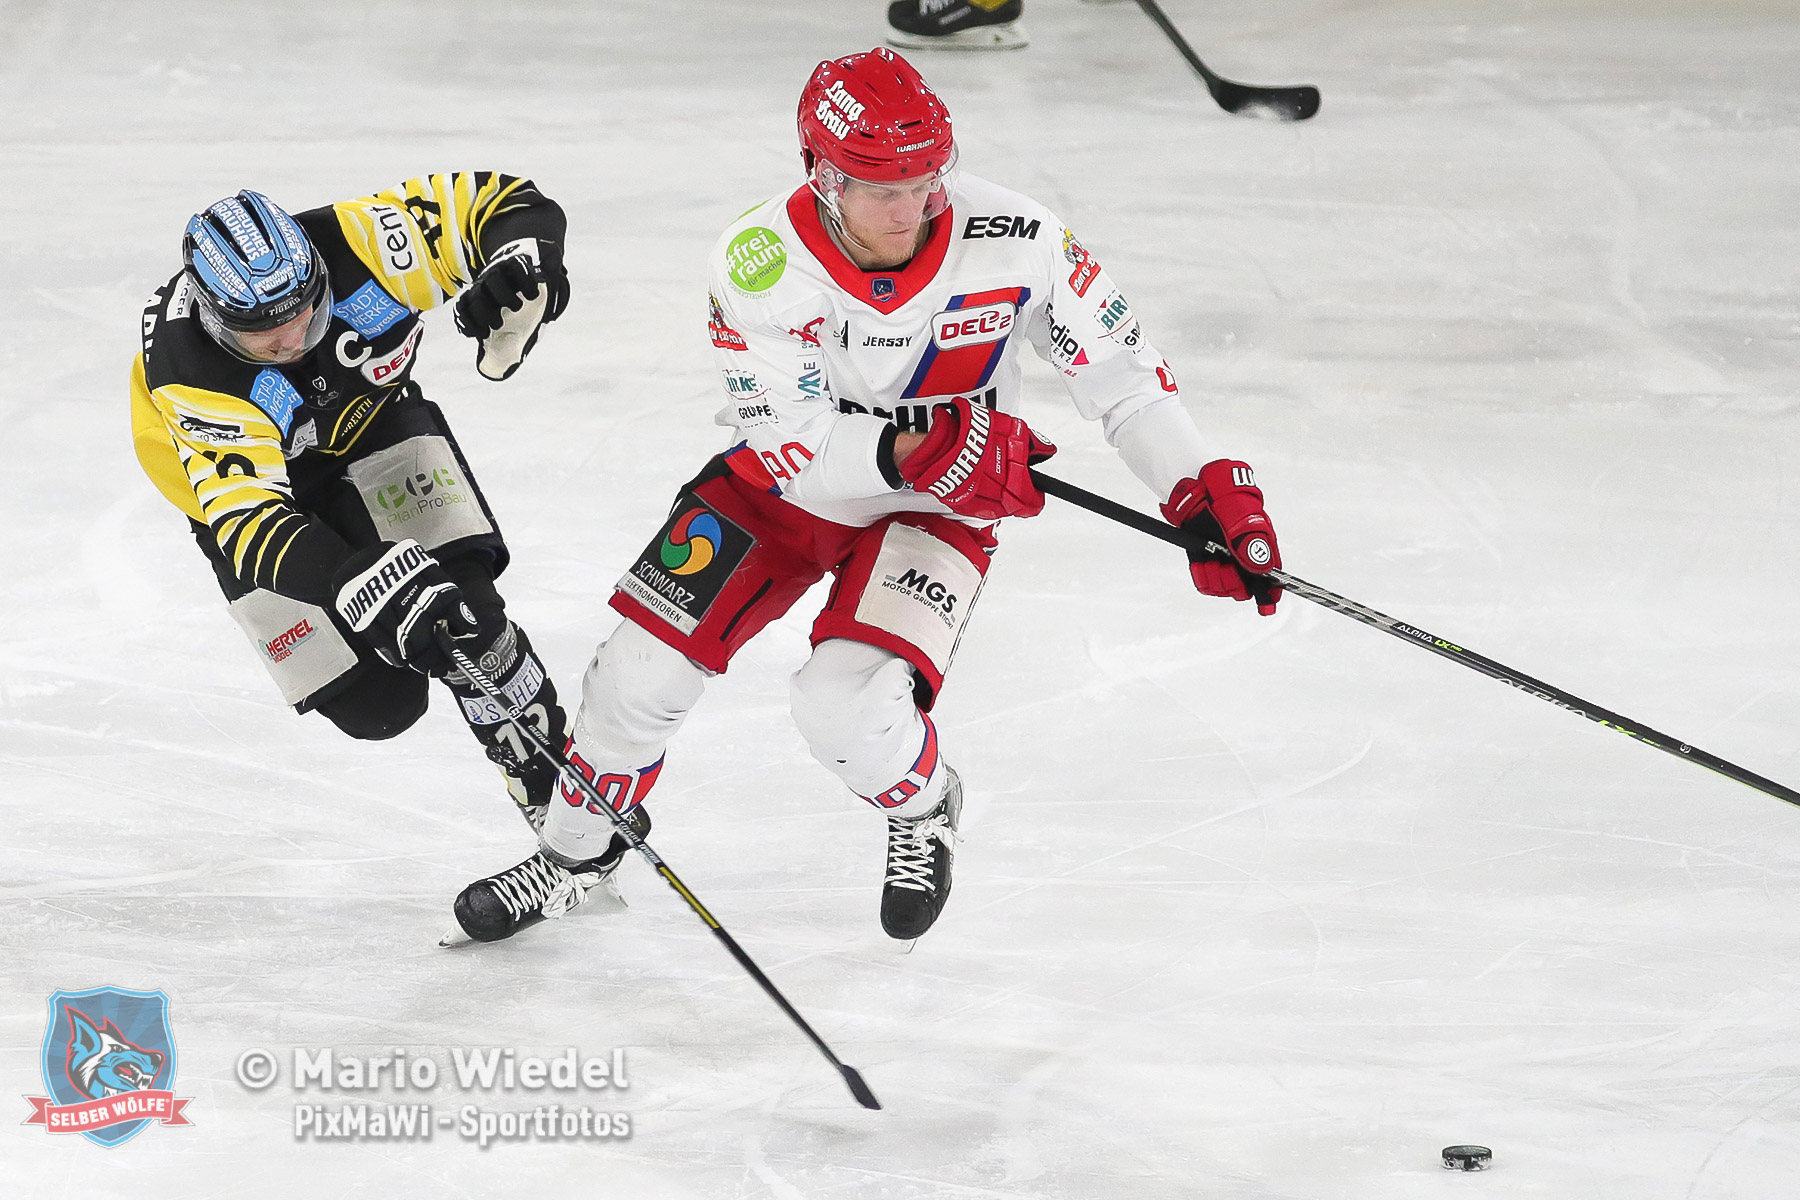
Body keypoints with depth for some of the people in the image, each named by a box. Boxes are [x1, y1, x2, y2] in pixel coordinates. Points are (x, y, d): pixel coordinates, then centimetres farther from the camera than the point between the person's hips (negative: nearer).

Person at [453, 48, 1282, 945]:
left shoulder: (1012, 241, -26)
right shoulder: (759, 263, -25)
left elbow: (1120, 368, -14)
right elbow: (791, 446, -24)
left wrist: (1203, 494, -20)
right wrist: (912, 451, -39)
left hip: (933, 510, -1)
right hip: (788, 483, 2)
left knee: (846, 703, -23)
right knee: (643, 665, -3)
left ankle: (923, 809, 13)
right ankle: (563, 859, 24)